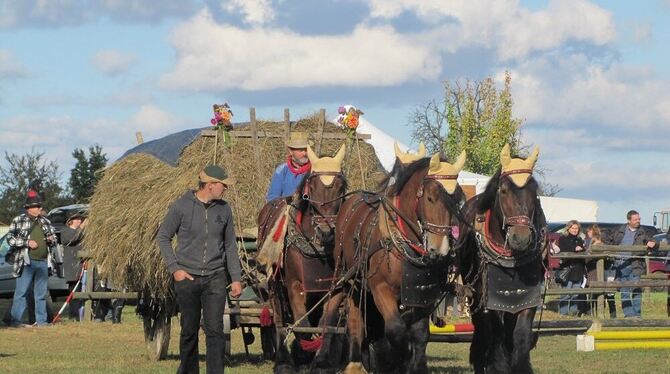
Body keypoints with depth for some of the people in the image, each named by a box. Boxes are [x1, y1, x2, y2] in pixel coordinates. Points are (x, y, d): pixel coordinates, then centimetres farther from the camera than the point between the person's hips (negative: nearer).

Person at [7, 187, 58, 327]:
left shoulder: (45, 222, 17)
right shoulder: (18, 220, 2)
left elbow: (54, 239, 27)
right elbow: (10, 239, -3)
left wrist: (51, 240, 3)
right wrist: (27, 243, -13)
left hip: (43, 262, 5)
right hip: (27, 262, -5)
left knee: (41, 293, 8)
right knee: (21, 292, -7)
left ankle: (41, 320, 13)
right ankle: (15, 320, -6)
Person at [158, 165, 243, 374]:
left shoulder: (224, 209, 5)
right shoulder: (181, 206, -5)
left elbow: (230, 245, 12)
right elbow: (163, 237, 2)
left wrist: (236, 278, 7)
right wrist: (174, 269, -6)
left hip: (215, 278, 2)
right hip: (186, 277, -2)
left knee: (215, 329, -7)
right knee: (189, 330, 7)